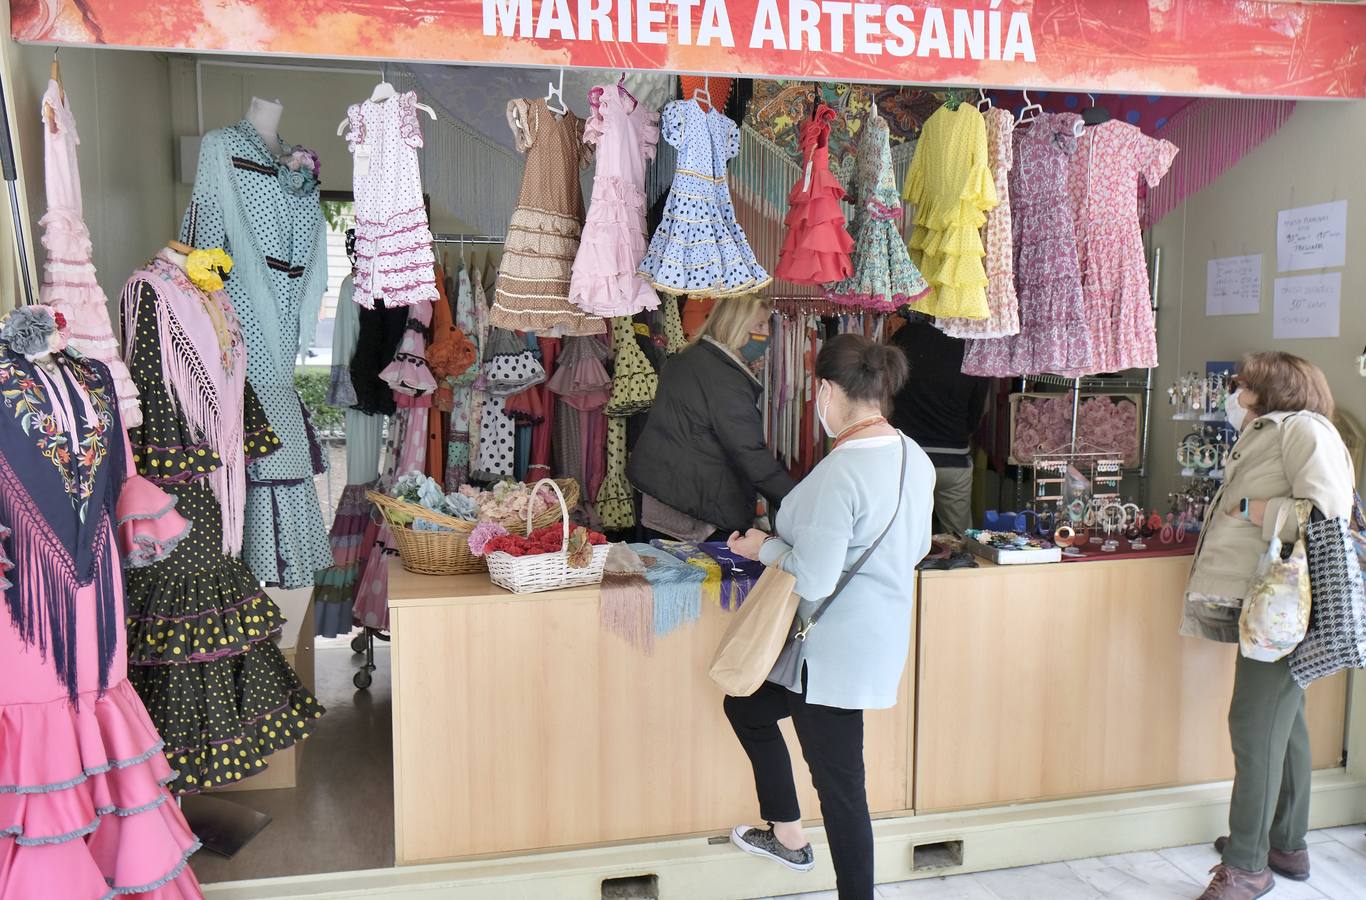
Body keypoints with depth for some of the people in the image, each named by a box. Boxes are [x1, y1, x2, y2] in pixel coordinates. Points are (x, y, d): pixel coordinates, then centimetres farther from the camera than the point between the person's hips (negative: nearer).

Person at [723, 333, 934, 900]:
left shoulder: (839, 473, -26)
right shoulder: (913, 456, 2)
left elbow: (813, 581, -25)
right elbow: (917, 546, 14)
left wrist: (765, 548, -8)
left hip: (833, 649, -10)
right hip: (878, 634, 10)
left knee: (838, 781, 6)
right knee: (745, 706, 25)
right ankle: (789, 838, 40)